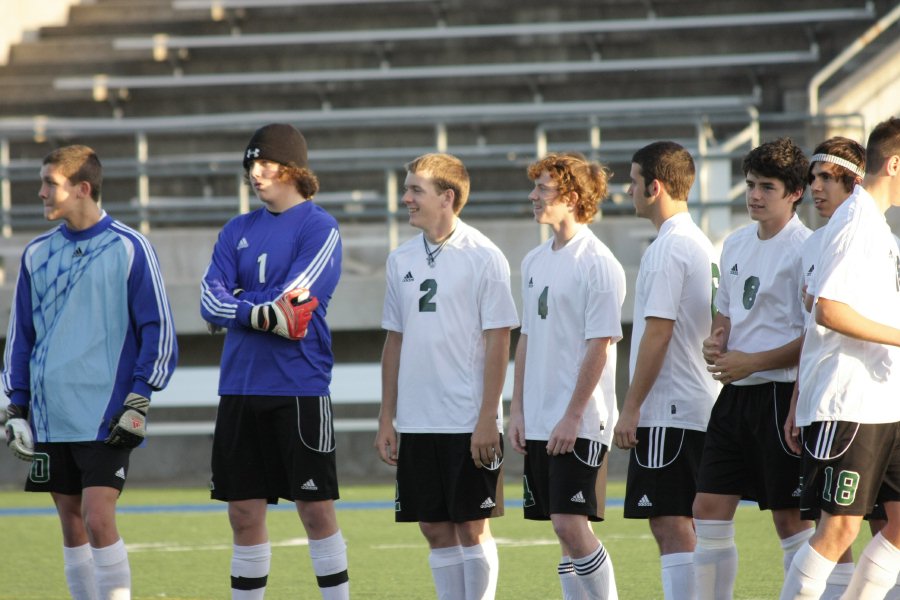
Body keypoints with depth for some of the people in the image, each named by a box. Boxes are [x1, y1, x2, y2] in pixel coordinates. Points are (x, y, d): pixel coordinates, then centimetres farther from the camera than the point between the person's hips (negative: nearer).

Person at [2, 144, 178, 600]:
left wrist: (138, 401, -9)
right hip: (50, 417, 5)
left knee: (98, 520, -13)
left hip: (105, 418, -5)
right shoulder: (37, 254, 10)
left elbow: (159, 329, -3)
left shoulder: (128, 249, -4)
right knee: (72, 525, 6)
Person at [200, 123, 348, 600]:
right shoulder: (238, 231, 13)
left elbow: (291, 298, -15)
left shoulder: (319, 228, -3)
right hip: (240, 388, 5)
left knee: (316, 508, -2)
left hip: (299, 389, -5)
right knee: (245, 514, 7)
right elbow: (210, 303, 1)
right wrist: (262, 314, -15)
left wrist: (236, 306, -5)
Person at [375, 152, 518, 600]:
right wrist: (385, 419, 11)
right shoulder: (401, 260, 9)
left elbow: (498, 342, -8)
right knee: (435, 529, 8)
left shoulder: (483, 256, -7)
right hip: (417, 423, 5)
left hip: (470, 423, -5)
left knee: (472, 527, -1)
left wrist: (487, 419, -13)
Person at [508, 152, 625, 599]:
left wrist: (573, 415, -17)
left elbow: (600, 344, -14)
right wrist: (518, 410, 13)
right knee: (563, 530, 8)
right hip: (539, 420, 8)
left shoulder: (598, 264, -10)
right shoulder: (535, 261, 14)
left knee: (570, 522, -13)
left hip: (579, 422, -7)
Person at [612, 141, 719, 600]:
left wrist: (631, 407, -15)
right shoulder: (701, 244, 16)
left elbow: (658, 333, -18)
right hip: (701, 407, 10)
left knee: (671, 527, -10)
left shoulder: (667, 248, -13)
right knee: (682, 527, 12)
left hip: (668, 410, -10)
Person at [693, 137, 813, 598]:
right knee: (709, 509, 4)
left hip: (781, 392, -8)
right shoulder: (736, 245, 14)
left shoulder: (804, 249, -11)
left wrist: (751, 362, -15)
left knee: (790, 517, -3)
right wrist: (715, 343, 3)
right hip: (736, 393, 8)